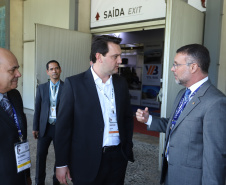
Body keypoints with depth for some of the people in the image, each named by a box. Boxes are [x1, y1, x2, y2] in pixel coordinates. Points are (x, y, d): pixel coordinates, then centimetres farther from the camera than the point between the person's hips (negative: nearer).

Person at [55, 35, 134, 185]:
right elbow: (63, 125, -7)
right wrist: (62, 164, -6)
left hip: (118, 158, 4)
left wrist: (128, 147, 9)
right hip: (87, 161, -3)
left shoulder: (121, 83, 4)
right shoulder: (74, 83, -9)